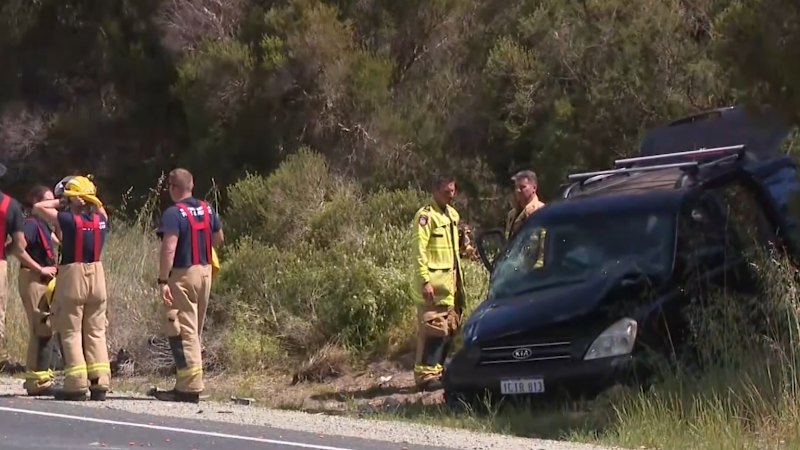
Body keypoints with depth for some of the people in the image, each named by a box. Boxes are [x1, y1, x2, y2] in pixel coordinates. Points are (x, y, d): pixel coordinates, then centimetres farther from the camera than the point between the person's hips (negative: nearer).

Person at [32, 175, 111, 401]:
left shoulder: (69, 220, -12)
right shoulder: (101, 220, 3)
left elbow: (38, 207, -3)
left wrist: (61, 202, 4)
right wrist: (94, 202, 15)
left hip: (72, 276, -5)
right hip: (97, 275, 5)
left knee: (71, 333, 2)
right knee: (96, 333, 10)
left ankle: (76, 385, -1)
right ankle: (100, 383, 6)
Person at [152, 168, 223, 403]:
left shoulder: (173, 214, -16)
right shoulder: (207, 210, 7)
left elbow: (169, 249, -24)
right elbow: (218, 239, 18)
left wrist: (163, 281, -22)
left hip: (183, 275, -8)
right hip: (205, 271, 8)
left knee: (183, 332, -4)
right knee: (194, 331, 15)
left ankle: (190, 387, -6)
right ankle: (187, 383, 23)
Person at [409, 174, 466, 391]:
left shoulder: (452, 214, 17)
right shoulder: (426, 215, -10)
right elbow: (419, 250, -17)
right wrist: (425, 281, -23)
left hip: (449, 282, 9)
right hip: (433, 284, -9)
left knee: (449, 330, 11)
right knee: (433, 330, -12)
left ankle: (437, 370, 19)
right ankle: (425, 375, -9)